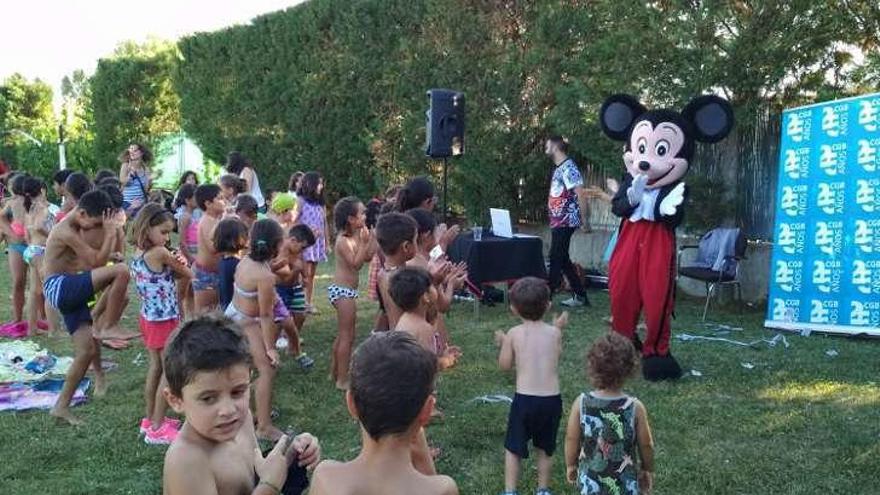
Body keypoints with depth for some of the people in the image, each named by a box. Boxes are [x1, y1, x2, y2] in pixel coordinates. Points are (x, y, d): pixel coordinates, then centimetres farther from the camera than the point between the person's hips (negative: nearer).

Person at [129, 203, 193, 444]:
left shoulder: (138, 255, 4)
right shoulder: (160, 253, -23)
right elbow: (188, 276, -12)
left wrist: (175, 264, -11)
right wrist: (181, 263, 6)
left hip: (148, 318, 9)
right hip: (165, 321, -9)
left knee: (156, 368, 19)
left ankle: (150, 419, 31)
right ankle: (157, 429, 7)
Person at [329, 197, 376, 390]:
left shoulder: (356, 236, 8)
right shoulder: (344, 240, -17)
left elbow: (368, 257, 7)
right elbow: (355, 263, -24)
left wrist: (372, 237, 1)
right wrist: (363, 242, -23)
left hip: (346, 290, 10)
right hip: (343, 290, -10)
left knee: (343, 334, 19)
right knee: (347, 336, -4)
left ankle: (335, 372, 31)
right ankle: (342, 380, 3)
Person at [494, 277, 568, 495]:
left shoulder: (513, 334, -4)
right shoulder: (554, 332, 0)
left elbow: (505, 365, 4)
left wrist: (503, 343, 21)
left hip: (524, 399, -2)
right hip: (552, 399, 2)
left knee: (513, 448, 14)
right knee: (545, 449, 21)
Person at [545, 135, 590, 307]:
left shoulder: (568, 166, -14)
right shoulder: (559, 168, 15)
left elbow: (580, 193, -18)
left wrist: (584, 219, -17)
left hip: (566, 221, -10)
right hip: (558, 221, 10)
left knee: (556, 260, -5)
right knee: (563, 260, 12)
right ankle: (580, 296, 18)